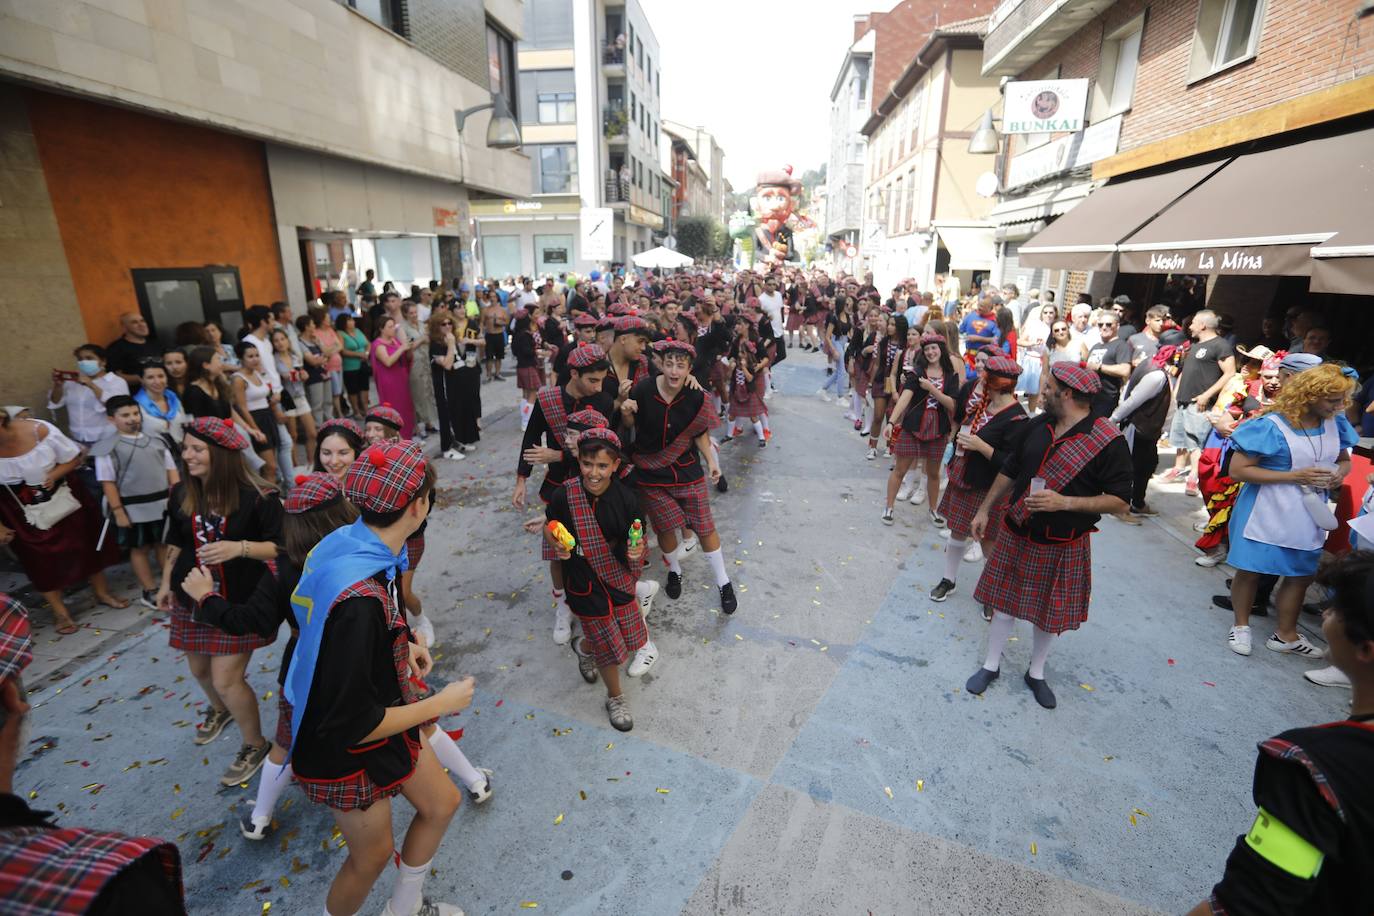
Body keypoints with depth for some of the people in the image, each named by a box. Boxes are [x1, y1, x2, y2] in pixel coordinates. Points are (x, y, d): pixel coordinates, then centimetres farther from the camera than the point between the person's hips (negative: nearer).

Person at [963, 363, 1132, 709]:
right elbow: (1010, 471, 10)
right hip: (1016, 534, 4)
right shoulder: (1036, 426, 0)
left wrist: (1064, 502, -27)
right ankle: (991, 665, 30)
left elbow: (1119, 500, -15)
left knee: (1049, 613, 14)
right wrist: (984, 510, 12)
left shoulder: (1108, 442, -16)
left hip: (1063, 545, -3)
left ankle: (1036, 673, 36)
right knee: (1004, 603, 12)